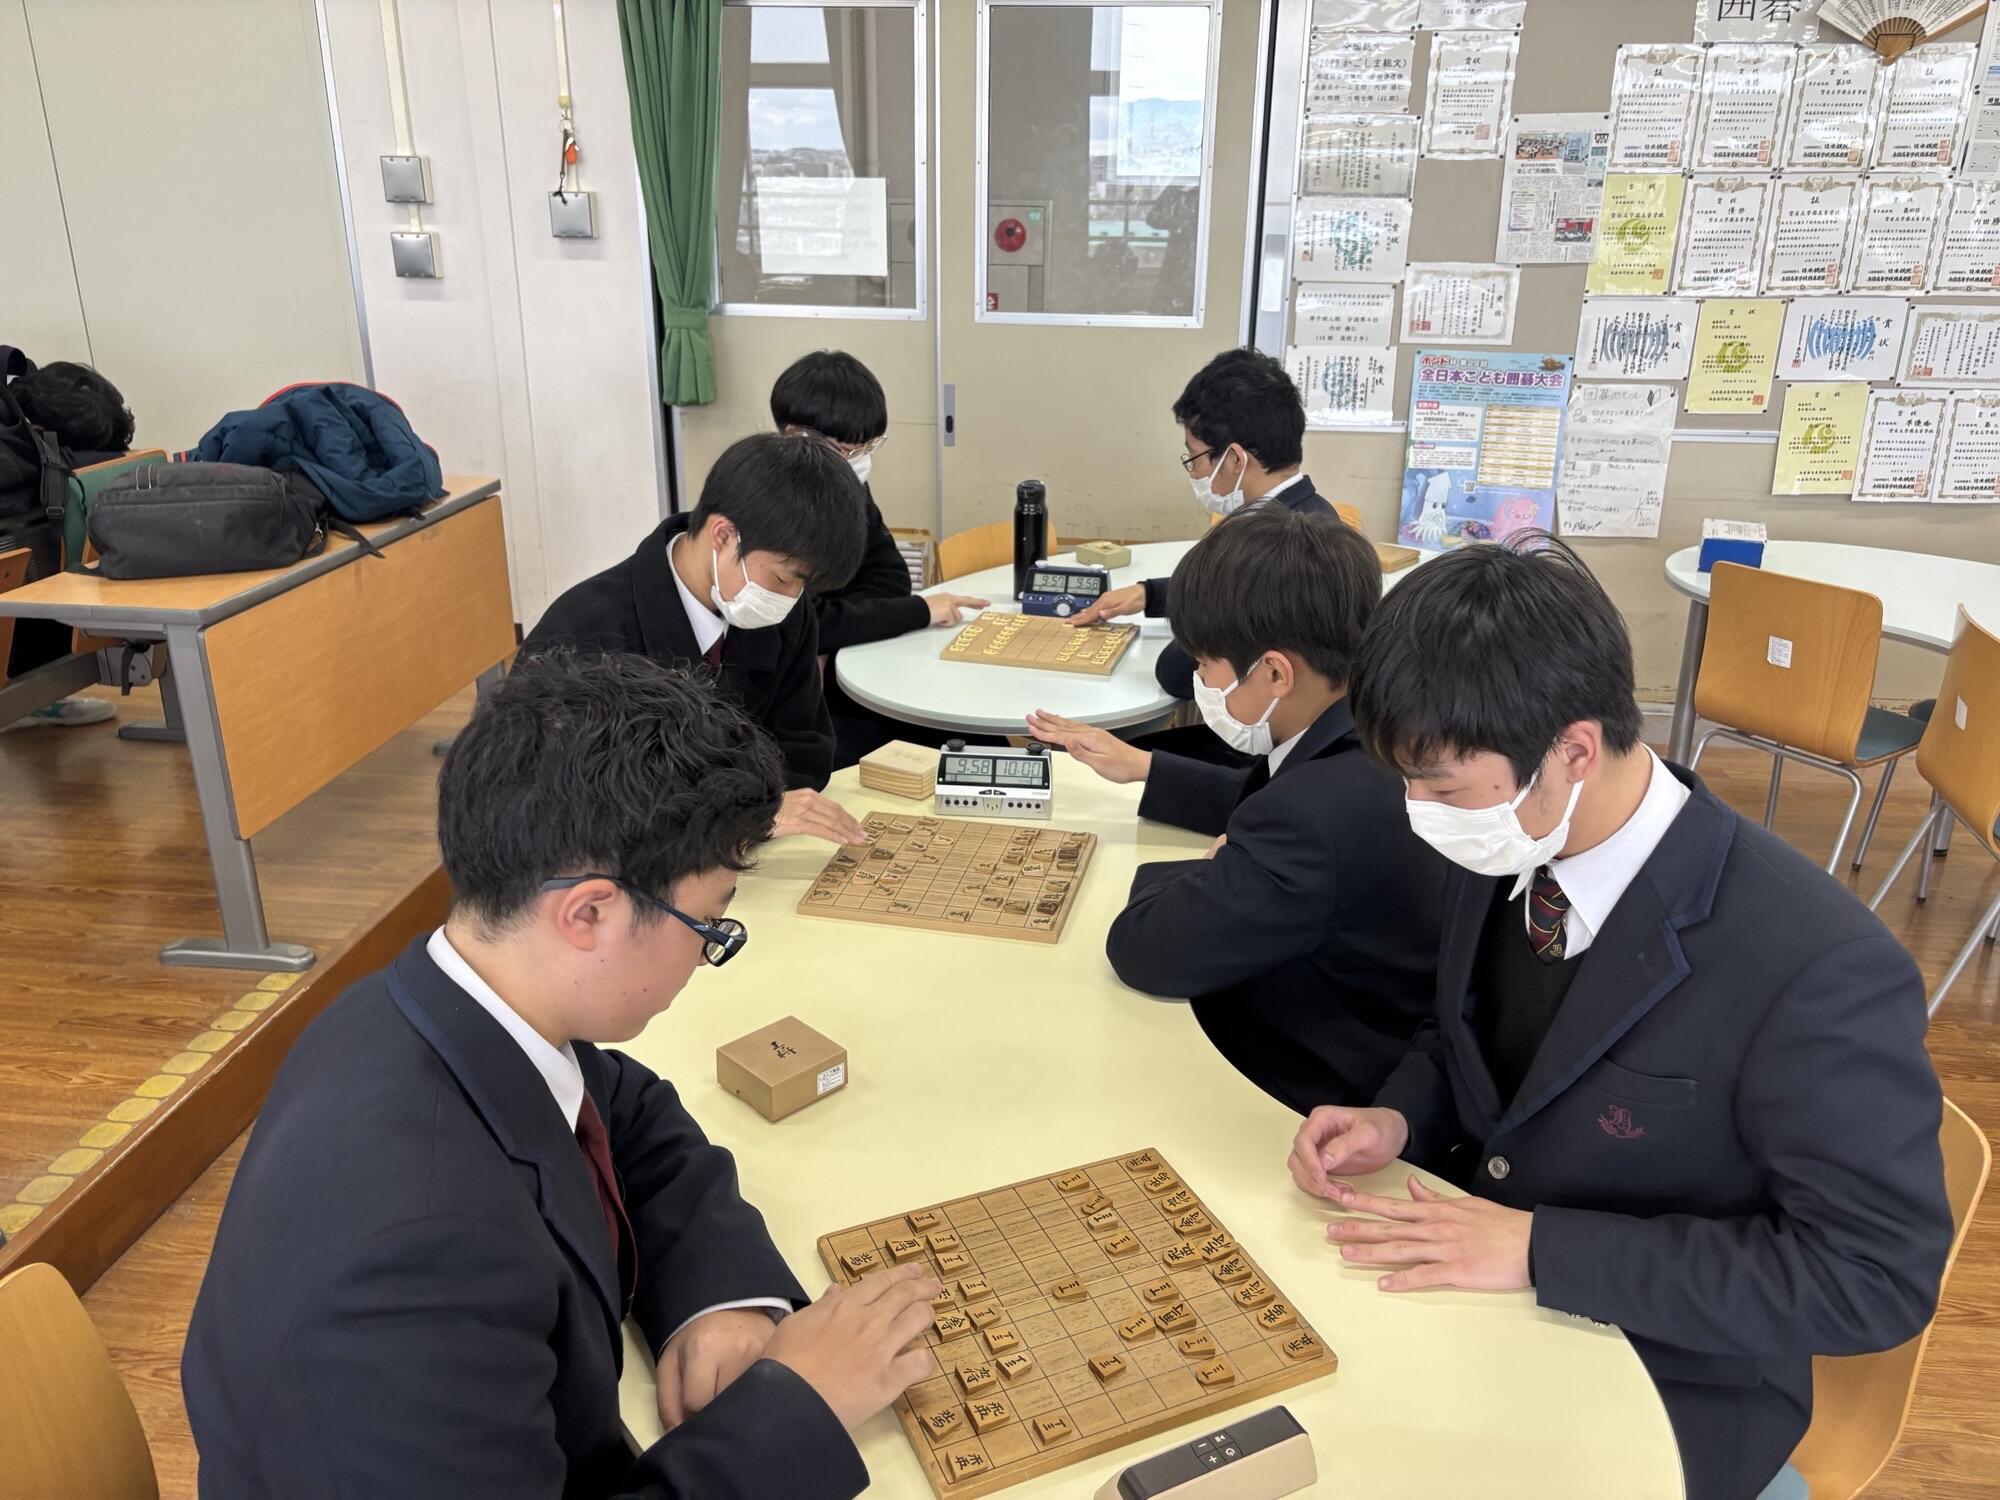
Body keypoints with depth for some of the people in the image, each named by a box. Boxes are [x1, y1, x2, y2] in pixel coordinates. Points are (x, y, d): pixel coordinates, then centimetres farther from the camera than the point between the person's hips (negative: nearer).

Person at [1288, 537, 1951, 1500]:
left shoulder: (1819, 969, -28)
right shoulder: (1511, 853, -8)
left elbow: (1876, 1276, -21)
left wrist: (1540, 1247, -26)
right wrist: (1401, 1119, -12)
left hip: (1659, 1379, -5)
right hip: (1463, 1270, 5)